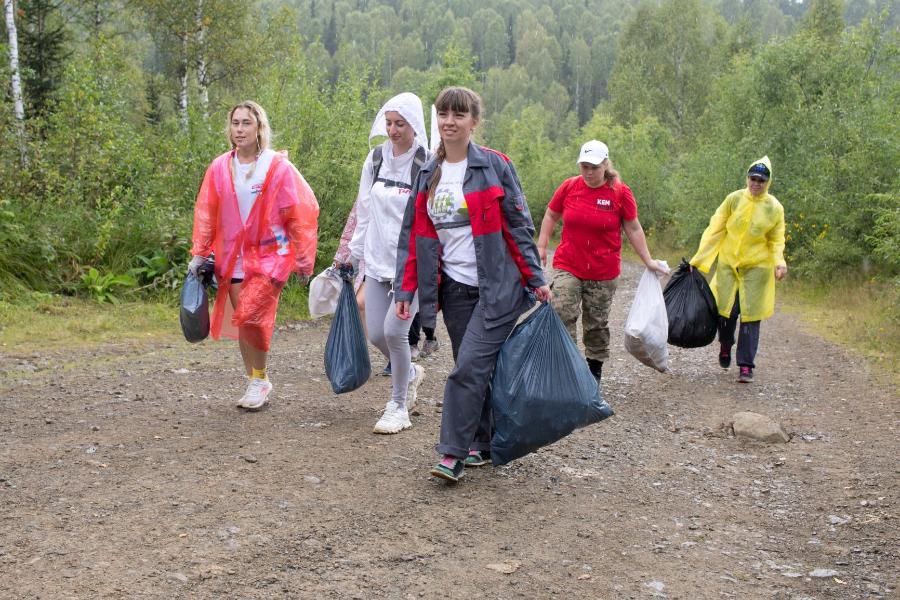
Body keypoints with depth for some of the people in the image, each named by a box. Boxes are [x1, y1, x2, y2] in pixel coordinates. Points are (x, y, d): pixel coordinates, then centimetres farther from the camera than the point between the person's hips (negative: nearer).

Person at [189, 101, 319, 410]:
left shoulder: (278, 167, -7)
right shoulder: (220, 168, 3)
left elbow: (299, 214, -4)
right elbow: (206, 213, 8)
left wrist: (303, 259, -3)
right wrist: (200, 254, 5)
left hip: (269, 255, -4)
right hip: (233, 257, 4)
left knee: (250, 316, -16)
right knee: (242, 321, 7)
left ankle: (261, 379, 6)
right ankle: (255, 383, 20)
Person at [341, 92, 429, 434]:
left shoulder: (428, 165, -10)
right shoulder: (376, 158, 7)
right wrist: (355, 251, 16)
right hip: (378, 260, 5)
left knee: (394, 330, -13)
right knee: (375, 334, 4)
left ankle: (398, 406, 7)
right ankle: (410, 373, 36)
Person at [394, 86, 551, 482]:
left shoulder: (494, 166, -5)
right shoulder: (428, 174, 9)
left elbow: (519, 226, -4)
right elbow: (413, 235, 10)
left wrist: (536, 280, -5)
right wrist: (405, 290, 3)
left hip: (498, 287, -5)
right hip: (454, 288, 5)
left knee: (470, 367, -12)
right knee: (475, 369, 11)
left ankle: (453, 453, -7)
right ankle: (481, 444, 23)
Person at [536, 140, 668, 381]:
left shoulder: (620, 192, -4)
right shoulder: (569, 186, -1)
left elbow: (633, 228, 2)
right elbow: (550, 216, 11)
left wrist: (648, 261, 2)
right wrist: (541, 247, 5)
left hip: (603, 272, 0)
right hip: (567, 267, 1)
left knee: (597, 325, 10)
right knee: (562, 316, -14)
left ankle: (594, 373, 24)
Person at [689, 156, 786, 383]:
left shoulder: (775, 208, -1)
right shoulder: (734, 199, -2)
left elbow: (776, 241, 7)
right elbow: (715, 230, 1)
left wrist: (779, 261, -13)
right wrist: (698, 258, -3)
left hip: (757, 267, -1)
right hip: (728, 264, 1)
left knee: (750, 317, -2)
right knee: (725, 310, -1)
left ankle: (746, 366, 7)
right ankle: (725, 344, 31)